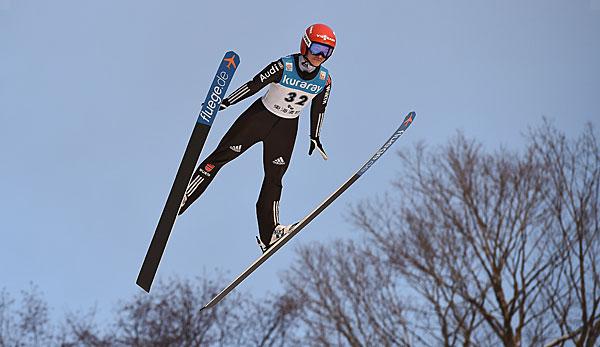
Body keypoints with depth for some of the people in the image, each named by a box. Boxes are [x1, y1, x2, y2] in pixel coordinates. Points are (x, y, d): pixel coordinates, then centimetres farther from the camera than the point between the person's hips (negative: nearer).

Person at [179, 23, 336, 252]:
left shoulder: (325, 80, -8)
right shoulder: (284, 66, -21)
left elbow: (318, 109, 7)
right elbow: (254, 85, -14)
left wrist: (315, 138, 15)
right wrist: (224, 103, -12)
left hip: (286, 128, 3)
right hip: (261, 115, -3)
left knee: (274, 178, 1)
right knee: (221, 155, -5)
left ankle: (268, 235, 4)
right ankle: (179, 201, 1)